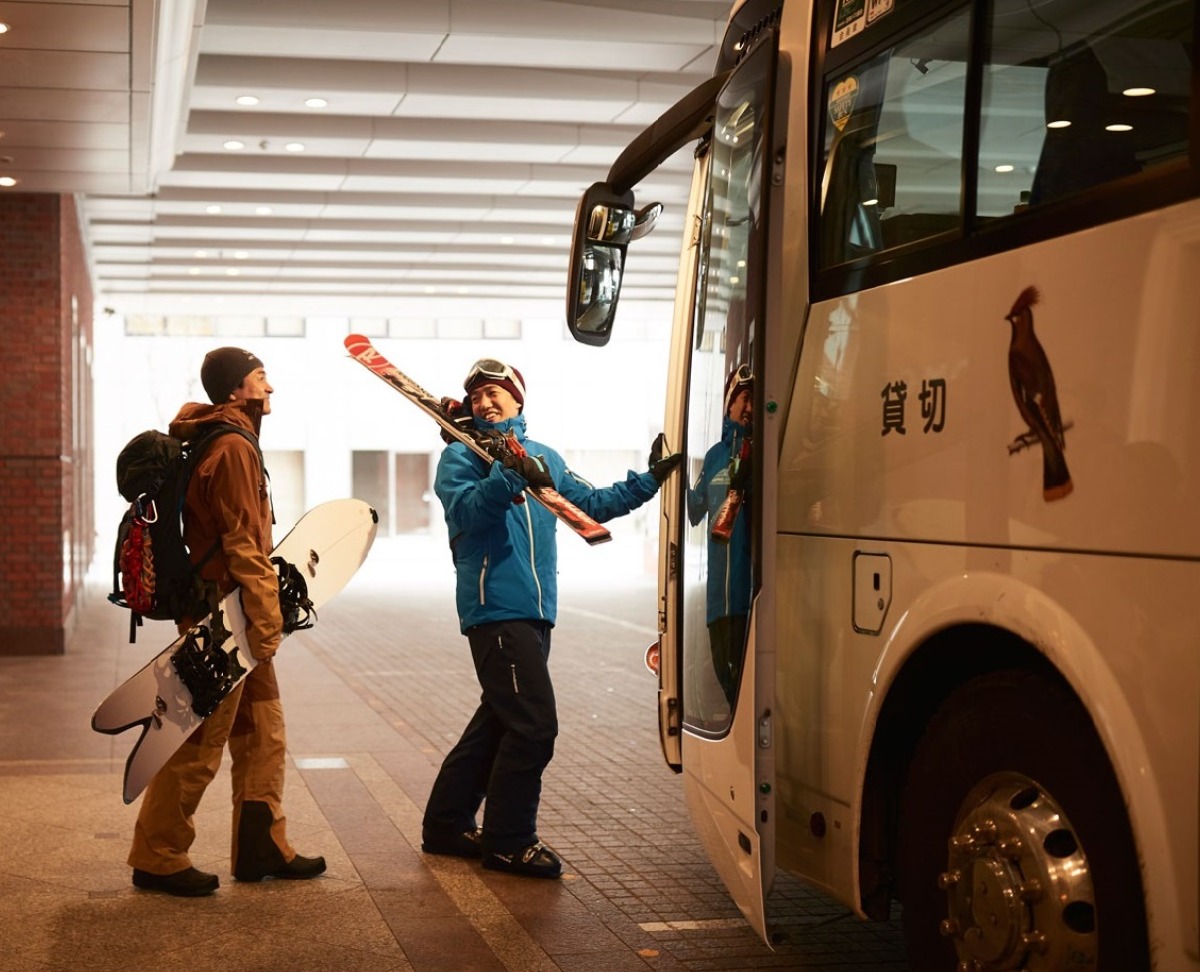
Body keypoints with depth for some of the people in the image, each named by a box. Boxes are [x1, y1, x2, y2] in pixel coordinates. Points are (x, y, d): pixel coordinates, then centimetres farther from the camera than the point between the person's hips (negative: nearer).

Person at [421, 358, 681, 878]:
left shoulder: (543, 457, 19)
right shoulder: (461, 456, 0)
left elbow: (591, 504, 20)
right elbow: (466, 510, -18)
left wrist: (648, 481, 13)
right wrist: (510, 476, -33)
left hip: (534, 611, 8)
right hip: (495, 607, -8)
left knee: (499, 719, 13)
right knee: (533, 724, -11)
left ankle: (446, 825, 25)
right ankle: (509, 841, 0)